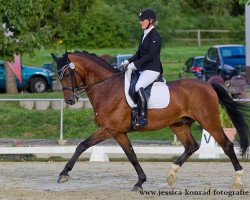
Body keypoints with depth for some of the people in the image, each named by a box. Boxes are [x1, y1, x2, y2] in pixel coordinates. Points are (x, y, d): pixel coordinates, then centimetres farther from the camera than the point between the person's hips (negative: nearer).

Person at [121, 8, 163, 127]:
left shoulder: (155, 36, -11)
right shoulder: (144, 35, 17)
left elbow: (151, 55, -19)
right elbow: (139, 54, 19)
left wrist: (135, 64, -21)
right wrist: (129, 61, 3)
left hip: (153, 69, -11)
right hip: (143, 69, 11)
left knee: (139, 87, -31)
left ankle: (143, 117, -33)